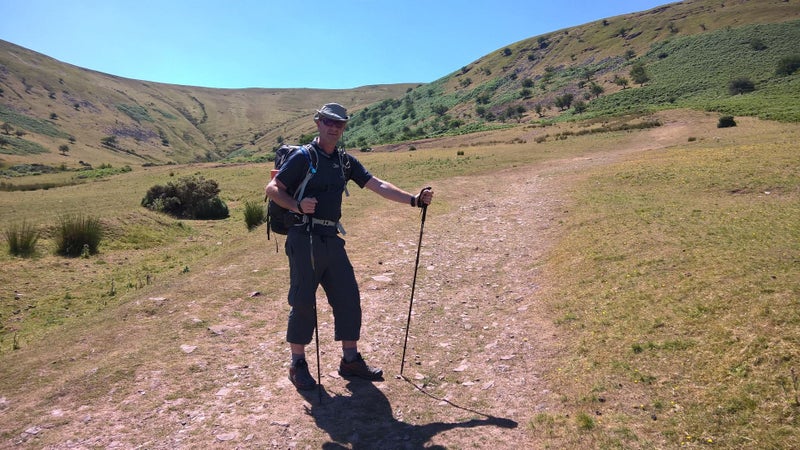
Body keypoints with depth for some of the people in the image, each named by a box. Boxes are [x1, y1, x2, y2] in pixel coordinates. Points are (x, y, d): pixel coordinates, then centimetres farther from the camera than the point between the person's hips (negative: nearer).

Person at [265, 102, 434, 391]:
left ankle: (350, 360, 20)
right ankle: (298, 365, 16)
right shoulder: (303, 157, -6)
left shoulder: (345, 161, 12)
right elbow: (272, 189, -6)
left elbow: (378, 186, 6)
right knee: (303, 303, -1)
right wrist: (298, 206, -23)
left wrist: (414, 200, -3)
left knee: (348, 299, 6)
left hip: (332, 240, 6)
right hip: (304, 239, -6)